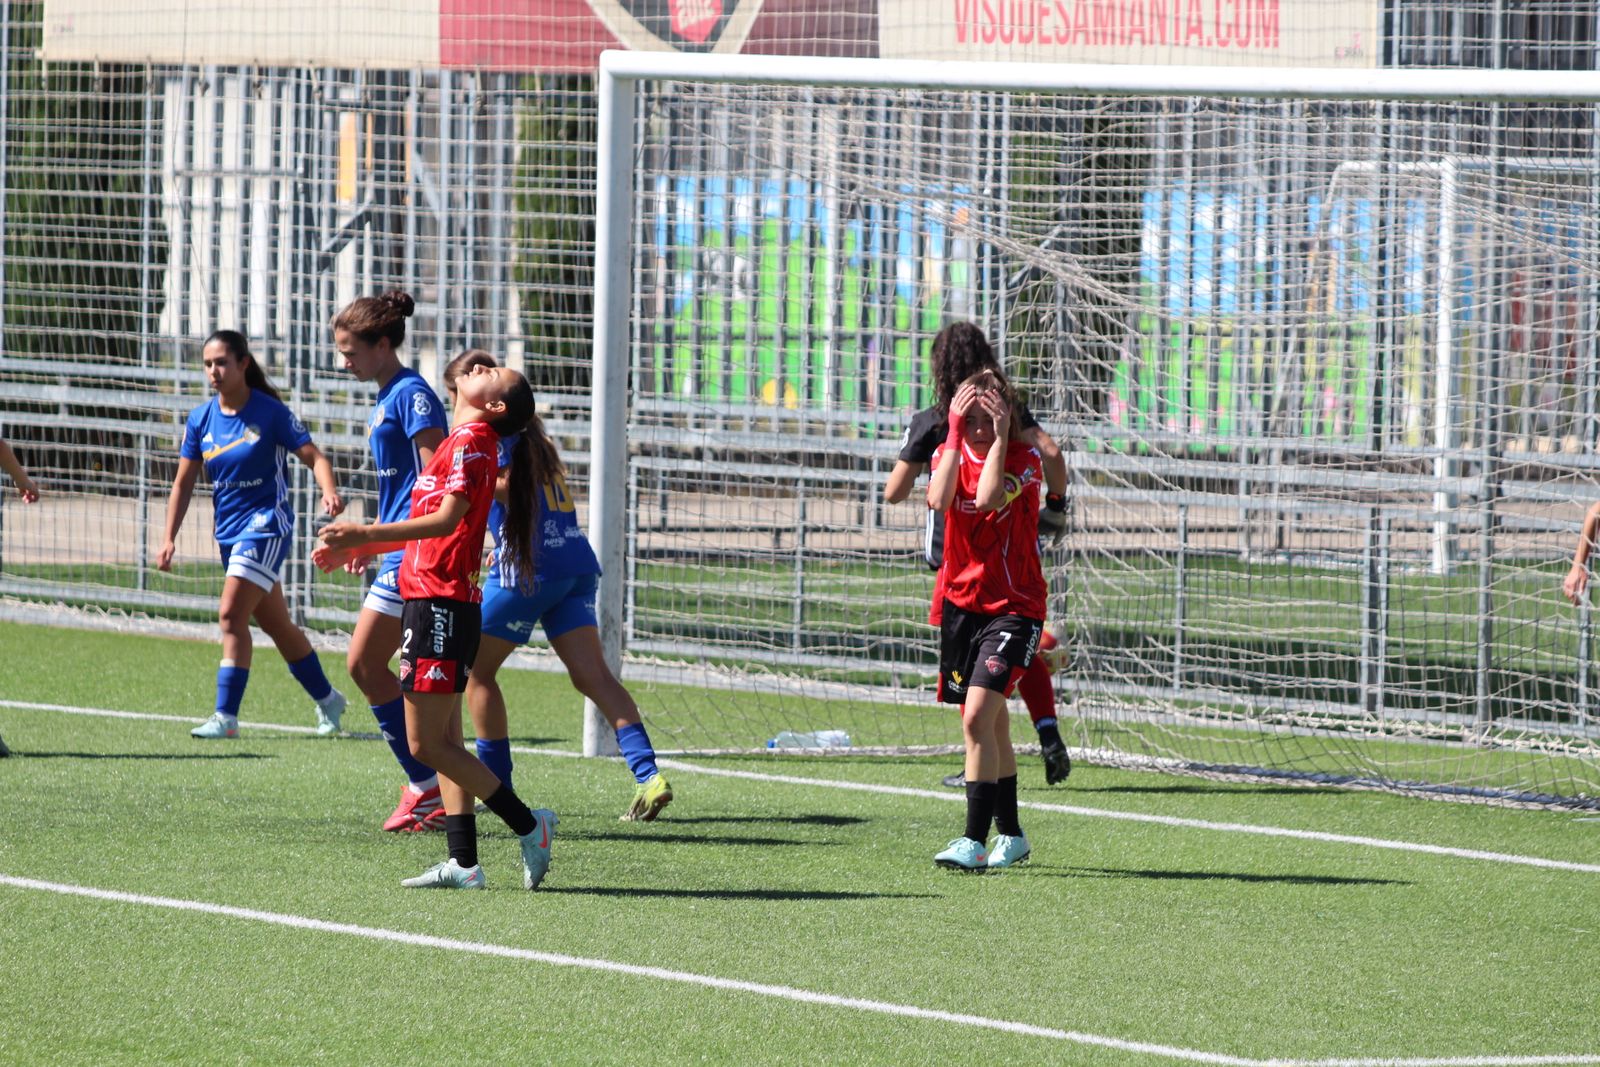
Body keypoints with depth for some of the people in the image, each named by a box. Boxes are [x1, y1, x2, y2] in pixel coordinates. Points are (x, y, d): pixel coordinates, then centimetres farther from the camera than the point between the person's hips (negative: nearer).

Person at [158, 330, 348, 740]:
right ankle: (327, 699, 32)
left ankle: (226, 716, -17)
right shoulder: (200, 420, 5)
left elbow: (314, 456, -10)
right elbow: (184, 482, 9)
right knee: (276, 625, 15)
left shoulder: (270, 412, -10)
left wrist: (329, 492, -30)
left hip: (266, 524, -7)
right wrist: (170, 537, 1)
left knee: (232, 615, -18)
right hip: (229, 530, 7)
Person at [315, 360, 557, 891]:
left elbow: (447, 519, -23)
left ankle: (528, 825, -7)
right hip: (435, 602, 10)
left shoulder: (471, 442, -11)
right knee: (444, 742, 9)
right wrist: (355, 548, 25)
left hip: (441, 607, -10)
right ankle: (463, 862, 8)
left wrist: (365, 535, -26)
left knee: (427, 743, -9)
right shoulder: (460, 443, 19)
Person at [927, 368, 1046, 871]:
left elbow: (989, 498, -28)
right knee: (991, 723, 15)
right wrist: (956, 434, -16)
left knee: (978, 716, -20)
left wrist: (1000, 436, -20)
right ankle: (1010, 835, 29)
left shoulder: (1024, 458, -8)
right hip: (960, 603, 5)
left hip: (1013, 608, -5)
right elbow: (939, 500, -18)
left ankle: (975, 840, -21)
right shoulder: (949, 453, 4)